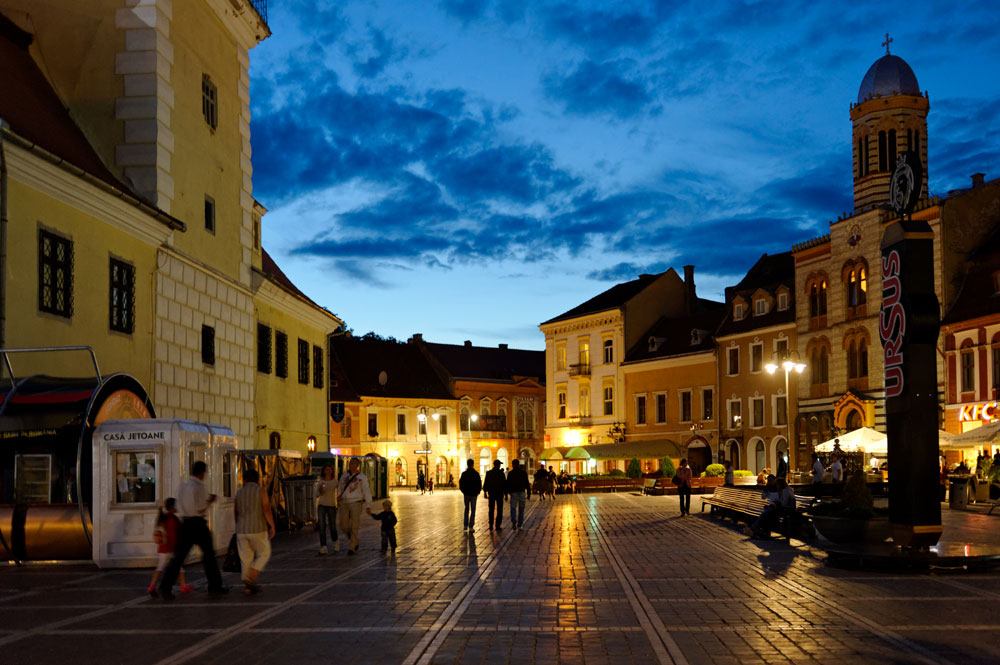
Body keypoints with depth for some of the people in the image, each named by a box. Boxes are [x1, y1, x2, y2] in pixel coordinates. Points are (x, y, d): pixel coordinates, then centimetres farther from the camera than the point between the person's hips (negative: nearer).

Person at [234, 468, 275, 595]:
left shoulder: (239, 493, 7)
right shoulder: (261, 492, -5)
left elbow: (235, 513, 12)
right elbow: (267, 511, -13)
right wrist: (272, 527, -4)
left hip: (241, 531, 4)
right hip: (258, 530, -4)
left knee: (246, 558, 10)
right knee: (263, 554, 12)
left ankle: (248, 587, 8)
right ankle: (250, 579, -5)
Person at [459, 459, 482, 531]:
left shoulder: (464, 474, -3)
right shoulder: (476, 474, -9)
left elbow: (461, 484, 0)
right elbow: (479, 484, -6)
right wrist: (478, 492, 8)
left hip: (466, 494, 2)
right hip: (474, 494, -2)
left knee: (467, 509, 17)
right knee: (473, 510, 3)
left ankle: (465, 525, 12)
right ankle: (470, 526, -2)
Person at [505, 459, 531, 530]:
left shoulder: (510, 473, -2)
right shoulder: (524, 472, 4)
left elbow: (508, 484, -4)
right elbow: (527, 484, 3)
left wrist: (506, 493, 3)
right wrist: (528, 493, 7)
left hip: (513, 493, -2)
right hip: (522, 492, 2)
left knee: (513, 508, 0)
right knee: (521, 509, 12)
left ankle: (514, 520, -26)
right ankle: (519, 525, 16)